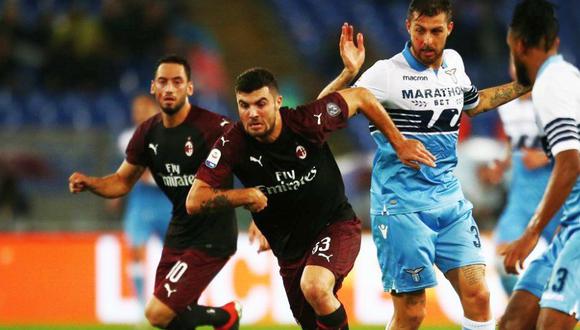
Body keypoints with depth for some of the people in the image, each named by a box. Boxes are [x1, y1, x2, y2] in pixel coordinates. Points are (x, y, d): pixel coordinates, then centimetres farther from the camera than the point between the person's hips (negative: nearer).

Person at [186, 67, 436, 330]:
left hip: (335, 225, -3)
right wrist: (244, 196, -32)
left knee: (315, 287, -33)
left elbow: (360, 97, -6)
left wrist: (400, 144, -3)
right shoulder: (233, 144, -19)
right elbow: (194, 202, -20)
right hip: (289, 247, 4)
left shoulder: (307, 121, -22)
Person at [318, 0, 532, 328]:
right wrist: (349, 73, -28)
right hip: (402, 207, -5)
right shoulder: (387, 73, -10)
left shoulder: (454, 63, 8)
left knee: (478, 295, -5)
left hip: (450, 200, 5)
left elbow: (473, 104, 31)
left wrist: (524, 85, 28)